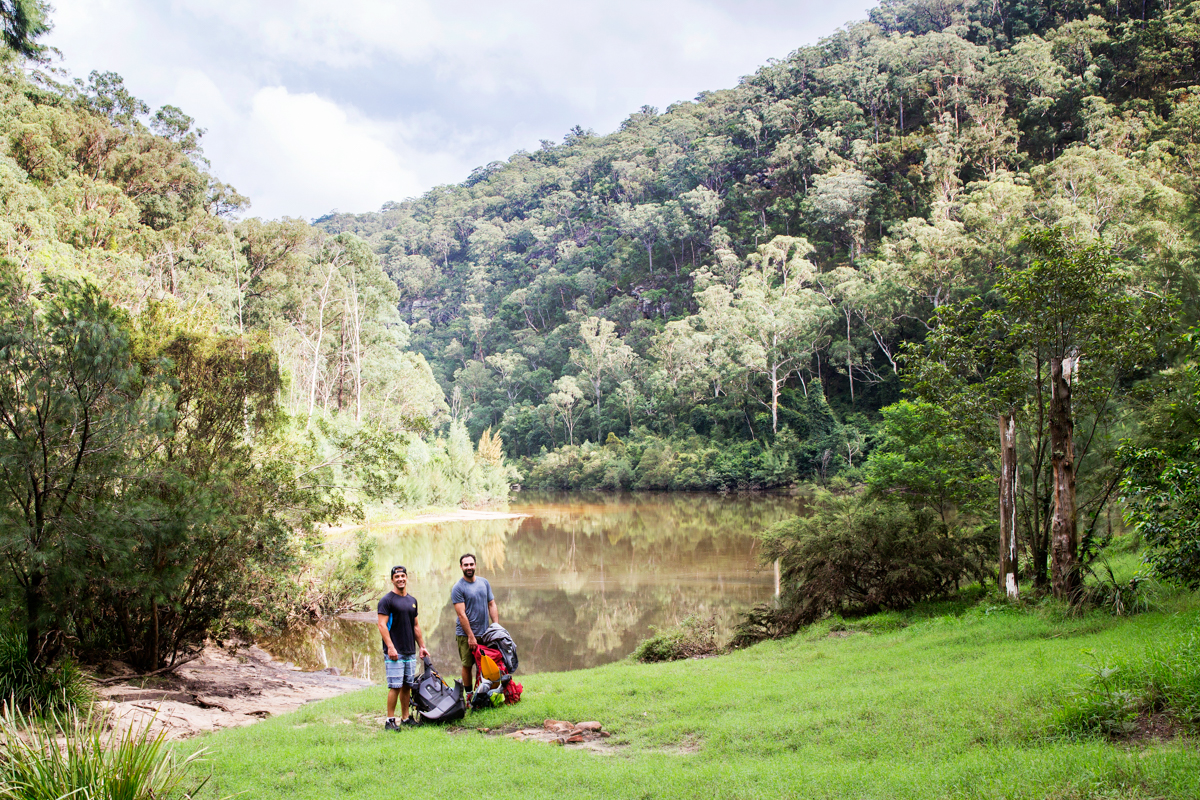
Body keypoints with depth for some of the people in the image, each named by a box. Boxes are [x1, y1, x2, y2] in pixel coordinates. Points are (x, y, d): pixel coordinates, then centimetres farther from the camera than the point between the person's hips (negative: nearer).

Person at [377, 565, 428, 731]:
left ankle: (405, 717, 16)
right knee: (395, 686, -8)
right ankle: (390, 720, -2)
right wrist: (390, 647, -19)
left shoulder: (412, 600, 16)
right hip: (394, 652, -6)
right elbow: (382, 625, -12)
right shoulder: (386, 600, -5)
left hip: (410, 652, 6)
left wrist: (422, 646, 17)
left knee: (407, 686, 8)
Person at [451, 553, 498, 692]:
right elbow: (461, 614, -12)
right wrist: (471, 636, -15)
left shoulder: (484, 583, 9)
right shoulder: (458, 588, -8)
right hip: (466, 634, -4)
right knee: (467, 666, 1)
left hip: (485, 633, 4)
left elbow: (491, 605, 12)